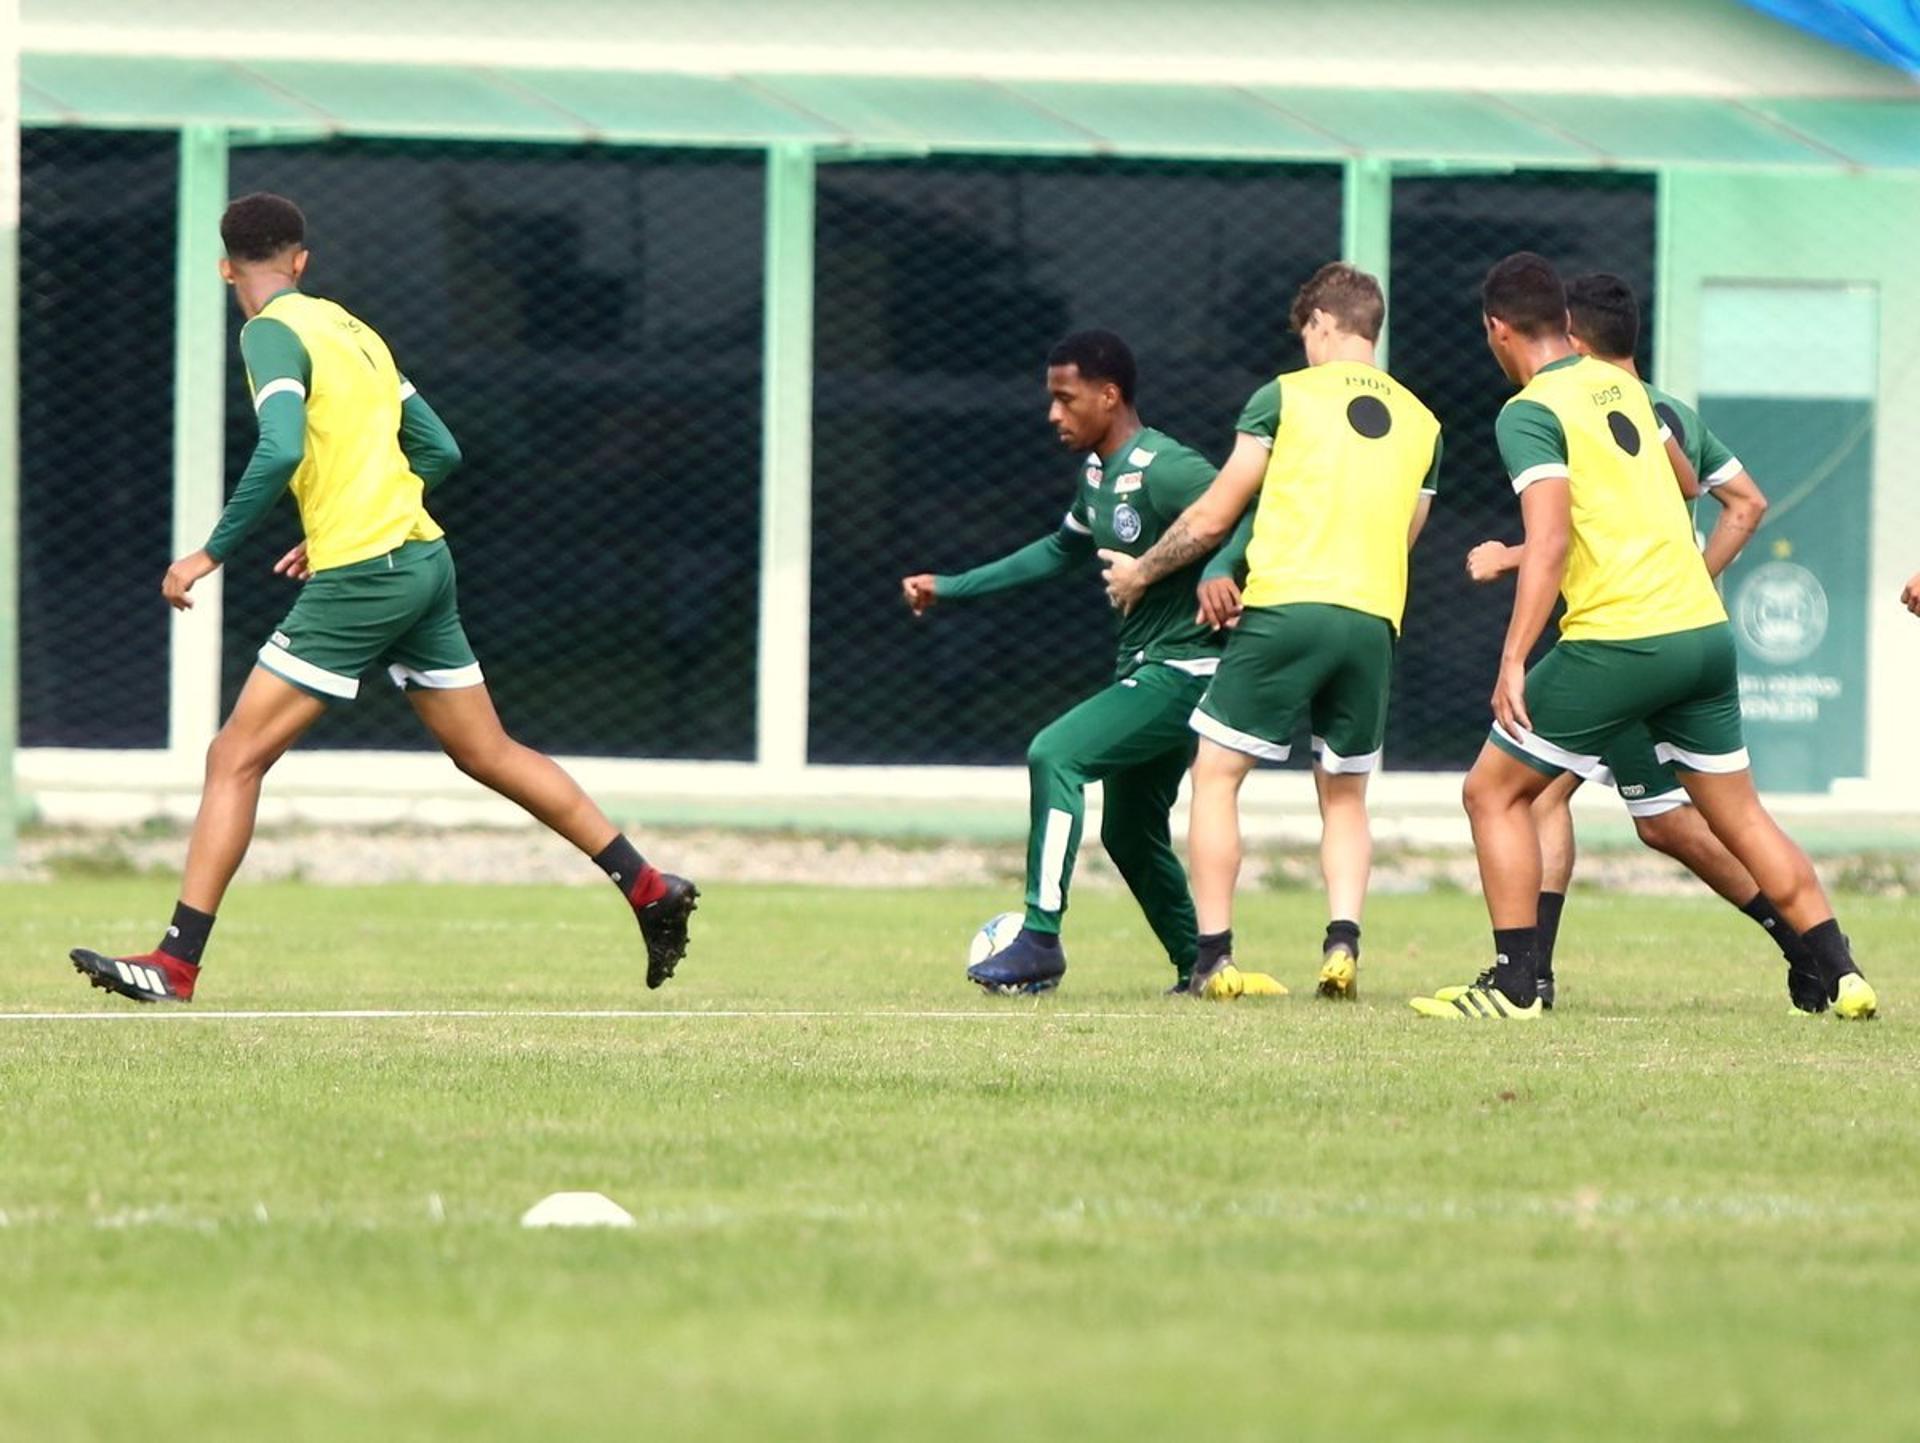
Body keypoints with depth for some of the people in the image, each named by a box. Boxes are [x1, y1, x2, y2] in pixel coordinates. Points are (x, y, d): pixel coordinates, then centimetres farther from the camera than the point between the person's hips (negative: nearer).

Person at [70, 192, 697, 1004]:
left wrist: (211, 554, -17)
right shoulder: (352, 330, 16)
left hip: (360, 574, -8)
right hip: (422, 559, 8)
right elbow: (438, 451, 20)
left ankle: (175, 964, -12)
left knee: (236, 757, -7)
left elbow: (280, 451, -24)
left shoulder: (273, 332, -8)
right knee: (488, 753, 17)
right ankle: (651, 889, 17)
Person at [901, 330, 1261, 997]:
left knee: (1055, 754, -22)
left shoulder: (1164, 469, -18)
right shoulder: (1097, 472, 11)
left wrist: (1218, 568, -41)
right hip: (1144, 668, 10)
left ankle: (1040, 941, -22)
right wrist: (952, 588, 27)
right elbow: (1063, 550, 27)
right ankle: (1197, 967, 26)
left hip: (1184, 668, -10)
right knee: (1129, 833, 15)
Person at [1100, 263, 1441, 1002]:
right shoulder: (1421, 423, 16)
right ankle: (1343, 942, -5)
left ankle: (1214, 956, -2)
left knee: (1216, 773, 6)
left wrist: (1141, 573, 20)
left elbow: (1213, 516, 6)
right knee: (1344, 795, 16)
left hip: (1287, 604, -4)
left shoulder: (1286, 397, 3)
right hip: (1374, 618, 4)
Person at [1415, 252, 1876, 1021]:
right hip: (1706, 629, 7)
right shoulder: (1625, 387, 13)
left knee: (1493, 791, 5)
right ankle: (1843, 975, 12)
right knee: (1741, 816, 16)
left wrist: (1512, 660, -22)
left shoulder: (1529, 414, -8)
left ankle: (1516, 982, -1)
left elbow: (1550, 541, -20)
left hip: (1617, 640, -7)